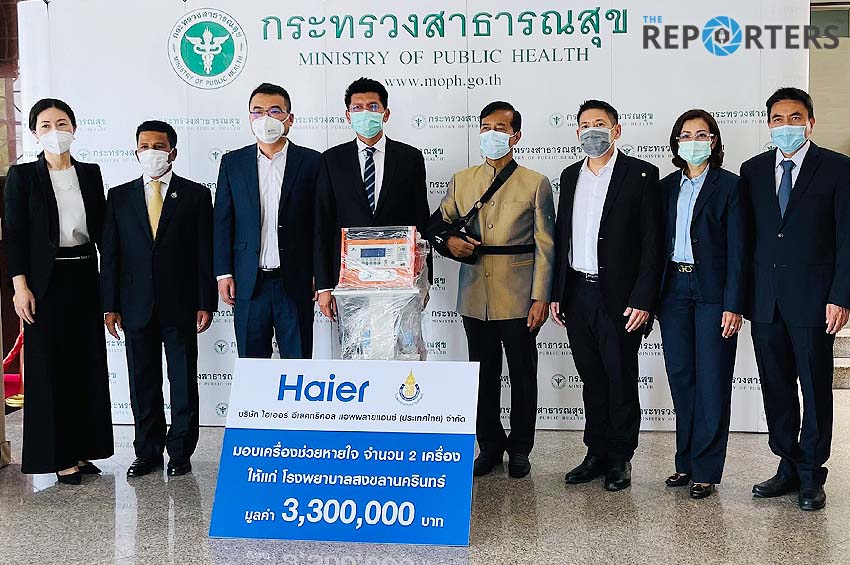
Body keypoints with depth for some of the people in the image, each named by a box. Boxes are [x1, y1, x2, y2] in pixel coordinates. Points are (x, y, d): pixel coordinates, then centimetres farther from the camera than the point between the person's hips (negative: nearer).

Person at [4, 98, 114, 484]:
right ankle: (57, 455, 10)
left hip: (84, 278, 4)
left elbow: (100, 229, 10)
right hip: (46, 281, -4)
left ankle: (82, 449, 18)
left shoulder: (90, 174, 8)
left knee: (88, 363, 7)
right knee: (49, 365, 1)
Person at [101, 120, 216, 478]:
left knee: (184, 382, 5)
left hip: (181, 304, -2)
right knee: (143, 383, 9)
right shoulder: (119, 196, 9)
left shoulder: (196, 195, 3)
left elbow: (205, 253, 0)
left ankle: (180, 452, 17)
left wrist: (205, 304, -6)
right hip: (136, 306, 2)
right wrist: (110, 307, 1)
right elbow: (110, 255, 7)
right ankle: (148, 452, 21)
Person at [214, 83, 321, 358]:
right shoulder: (233, 162, 8)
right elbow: (223, 221, 7)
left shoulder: (311, 161, 2)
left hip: (295, 281, -1)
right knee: (251, 363, 7)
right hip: (249, 283, 2)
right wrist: (224, 273, 1)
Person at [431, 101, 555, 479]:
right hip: (475, 298, 3)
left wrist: (541, 298, -9)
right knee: (483, 376, 11)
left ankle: (520, 449, 21)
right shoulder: (461, 181, 11)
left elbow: (545, 247, -2)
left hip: (519, 299, -3)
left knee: (523, 377, 6)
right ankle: (489, 446, 25)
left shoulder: (536, 184, 1)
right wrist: (449, 241, -8)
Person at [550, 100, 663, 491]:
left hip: (619, 297, -5)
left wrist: (643, 299, -15)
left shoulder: (641, 175, -4)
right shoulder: (570, 176, 14)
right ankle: (597, 454, 23)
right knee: (592, 379, 13)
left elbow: (652, 242, -8)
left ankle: (620, 459, 17)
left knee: (621, 380, 5)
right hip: (577, 295, 5)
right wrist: (556, 293, 10)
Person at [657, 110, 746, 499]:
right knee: (680, 378, 9)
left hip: (712, 291, -4)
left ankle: (706, 470, 8)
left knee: (712, 382, 0)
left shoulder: (729, 186, -2)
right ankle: (686, 463, 20)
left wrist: (733, 304, -12)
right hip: (673, 289, 5)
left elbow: (737, 249, -6)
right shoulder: (666, 187, 12)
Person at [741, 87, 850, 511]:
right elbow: (747, 235, 10)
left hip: (813, 298, -4)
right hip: (765, 300, 4)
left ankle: (811, 476, 16)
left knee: (816, 389, 4)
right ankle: (789, 468, 23)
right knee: (776, 388, 10)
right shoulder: (753, 170, 10)